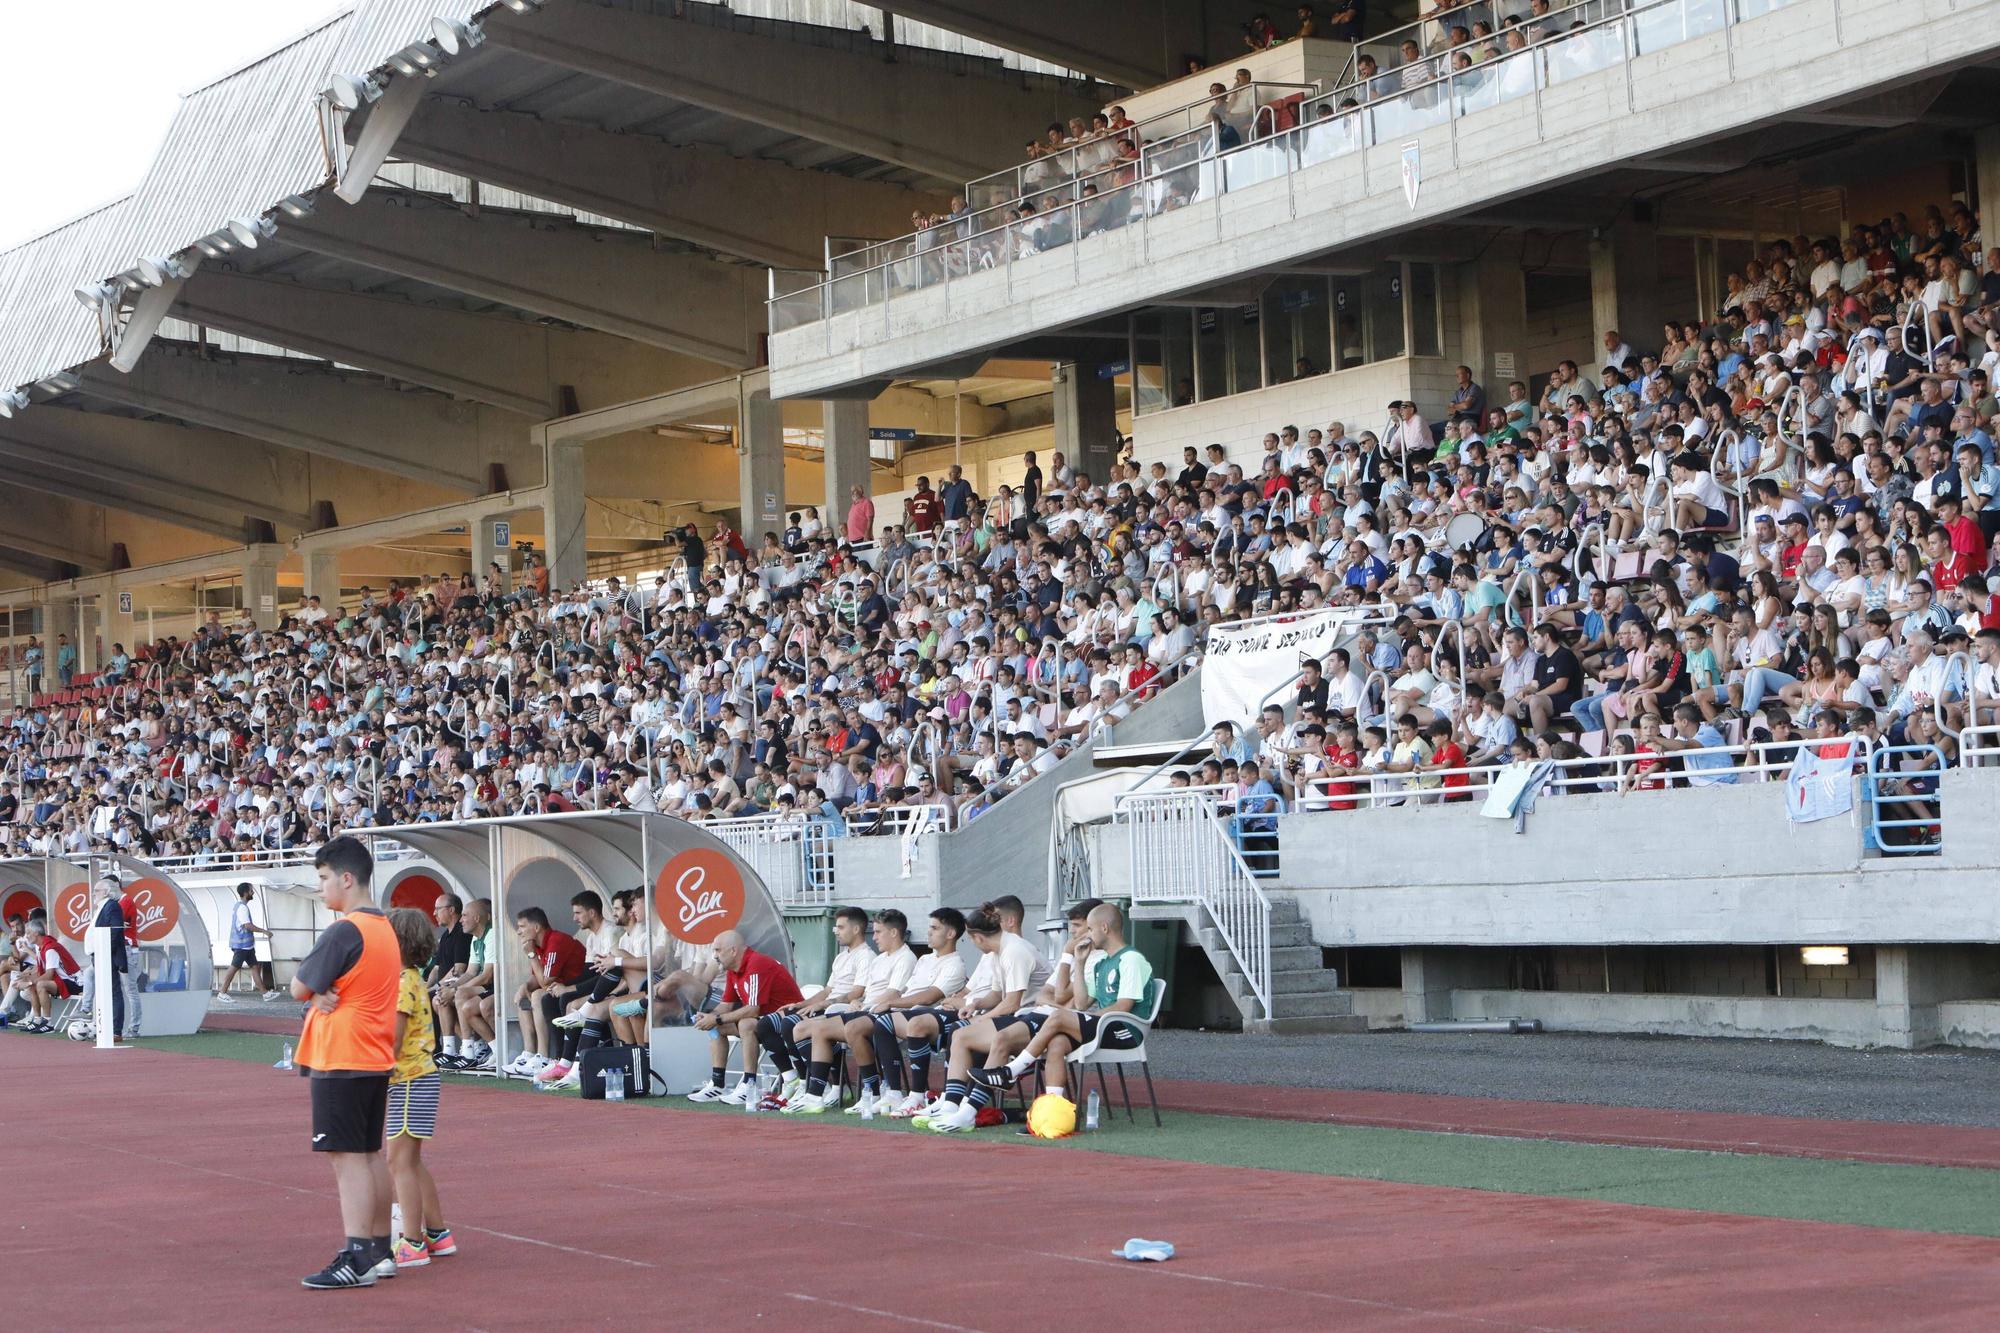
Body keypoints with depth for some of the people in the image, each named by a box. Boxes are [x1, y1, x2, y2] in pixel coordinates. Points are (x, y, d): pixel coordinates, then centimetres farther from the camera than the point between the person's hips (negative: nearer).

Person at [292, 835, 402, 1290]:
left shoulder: (345, 931, -17)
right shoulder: (384, 927, 12)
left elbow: (299, 987, -12)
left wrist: (315, 991, 7)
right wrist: (323, 993, -8)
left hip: (341, 1062, -9)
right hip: (377, 1059, 9)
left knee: (348, 1158, -8)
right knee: (370, 1155, 14)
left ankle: (357, 1259, -11)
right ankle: (380, 1251, 19)